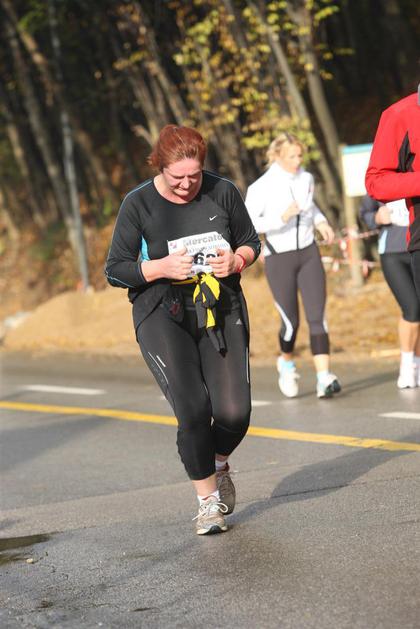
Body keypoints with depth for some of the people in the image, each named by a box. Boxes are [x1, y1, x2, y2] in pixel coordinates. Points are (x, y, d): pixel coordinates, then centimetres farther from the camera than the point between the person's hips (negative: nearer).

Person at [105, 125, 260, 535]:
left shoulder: (222, 192, 0)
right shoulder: (138, 204, -6)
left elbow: (251, 241, 13)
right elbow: (115, 270, -3)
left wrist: (235, 260, -9)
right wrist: (162, 267, -19)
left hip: (221, 310, 2)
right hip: (162, 317, -2)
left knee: (234, 412, -7)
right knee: (193, 410, -15)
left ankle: (219, 464, 28)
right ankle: (208, 500, 3)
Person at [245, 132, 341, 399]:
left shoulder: (306, 178, 4)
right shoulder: (262, 187, -13)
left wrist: (321, 221, 6)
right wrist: (281, 218, -27)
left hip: (309, 253, 4)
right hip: (279, 257, -4)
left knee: (317, 316, -9)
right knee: (291, 321, 2)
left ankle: (324, 378, -14)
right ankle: (287, 363, 33)